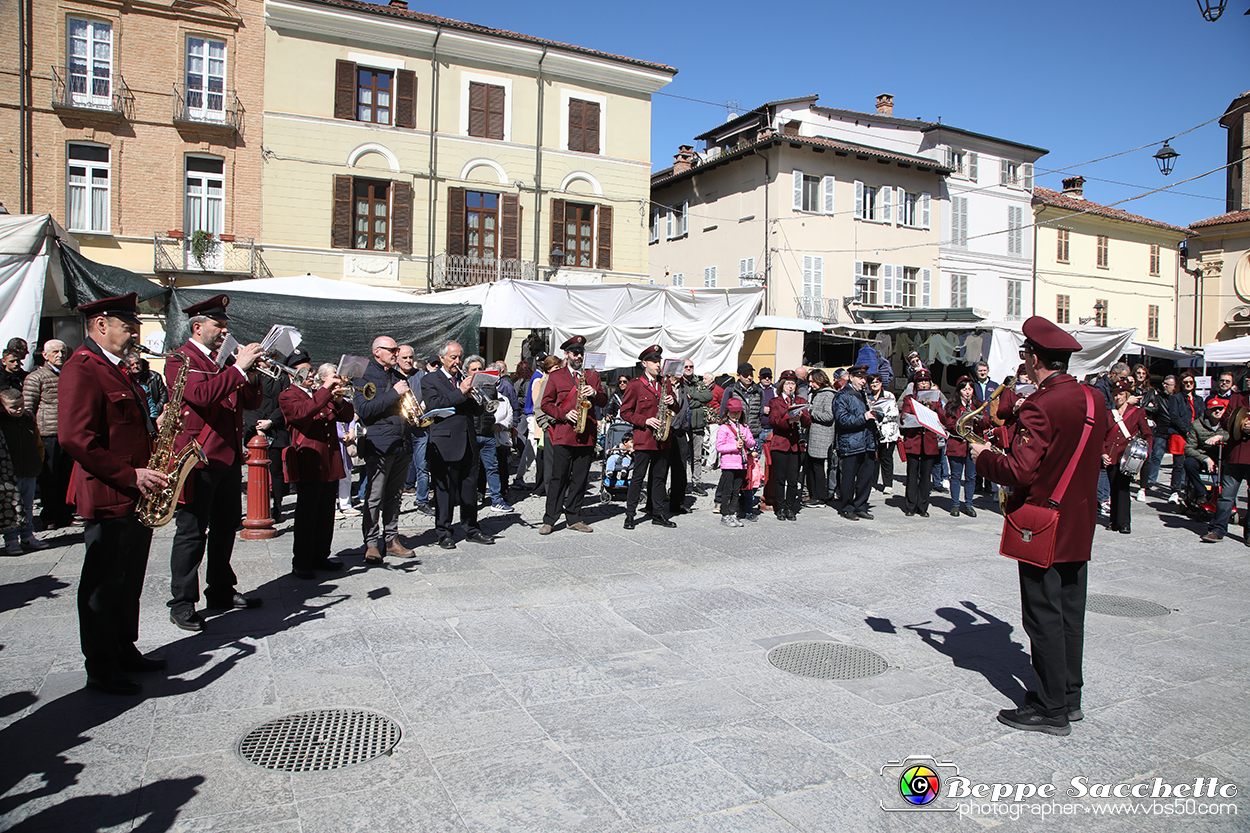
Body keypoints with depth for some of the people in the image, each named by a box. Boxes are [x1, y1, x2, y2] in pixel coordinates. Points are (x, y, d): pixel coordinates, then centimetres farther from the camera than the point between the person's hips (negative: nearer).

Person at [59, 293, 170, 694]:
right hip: (108, 499, -10)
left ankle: (125, 651, 31)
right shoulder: (81, 369, -15)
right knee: (104, 585, 2)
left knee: (129, 581, 18)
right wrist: (130, 475, -23)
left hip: (136, 496, 10)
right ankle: (101, 670, 13)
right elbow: (74, 438, -24)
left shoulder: (113, 370, 17)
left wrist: (156, 427, 6)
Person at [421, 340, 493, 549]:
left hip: (468, 442, 5)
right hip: (445, 444, -5)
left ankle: (472, 529, 20)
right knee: (445, 489, 0)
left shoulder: (465, 379, 17)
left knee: (470, 487, 10)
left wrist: (476, 396, -7)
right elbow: (433, 405, -16)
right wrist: (460, 392, -17)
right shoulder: (430, 380, 1)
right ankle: (444, 532, 10)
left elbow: (477, 412, 14)